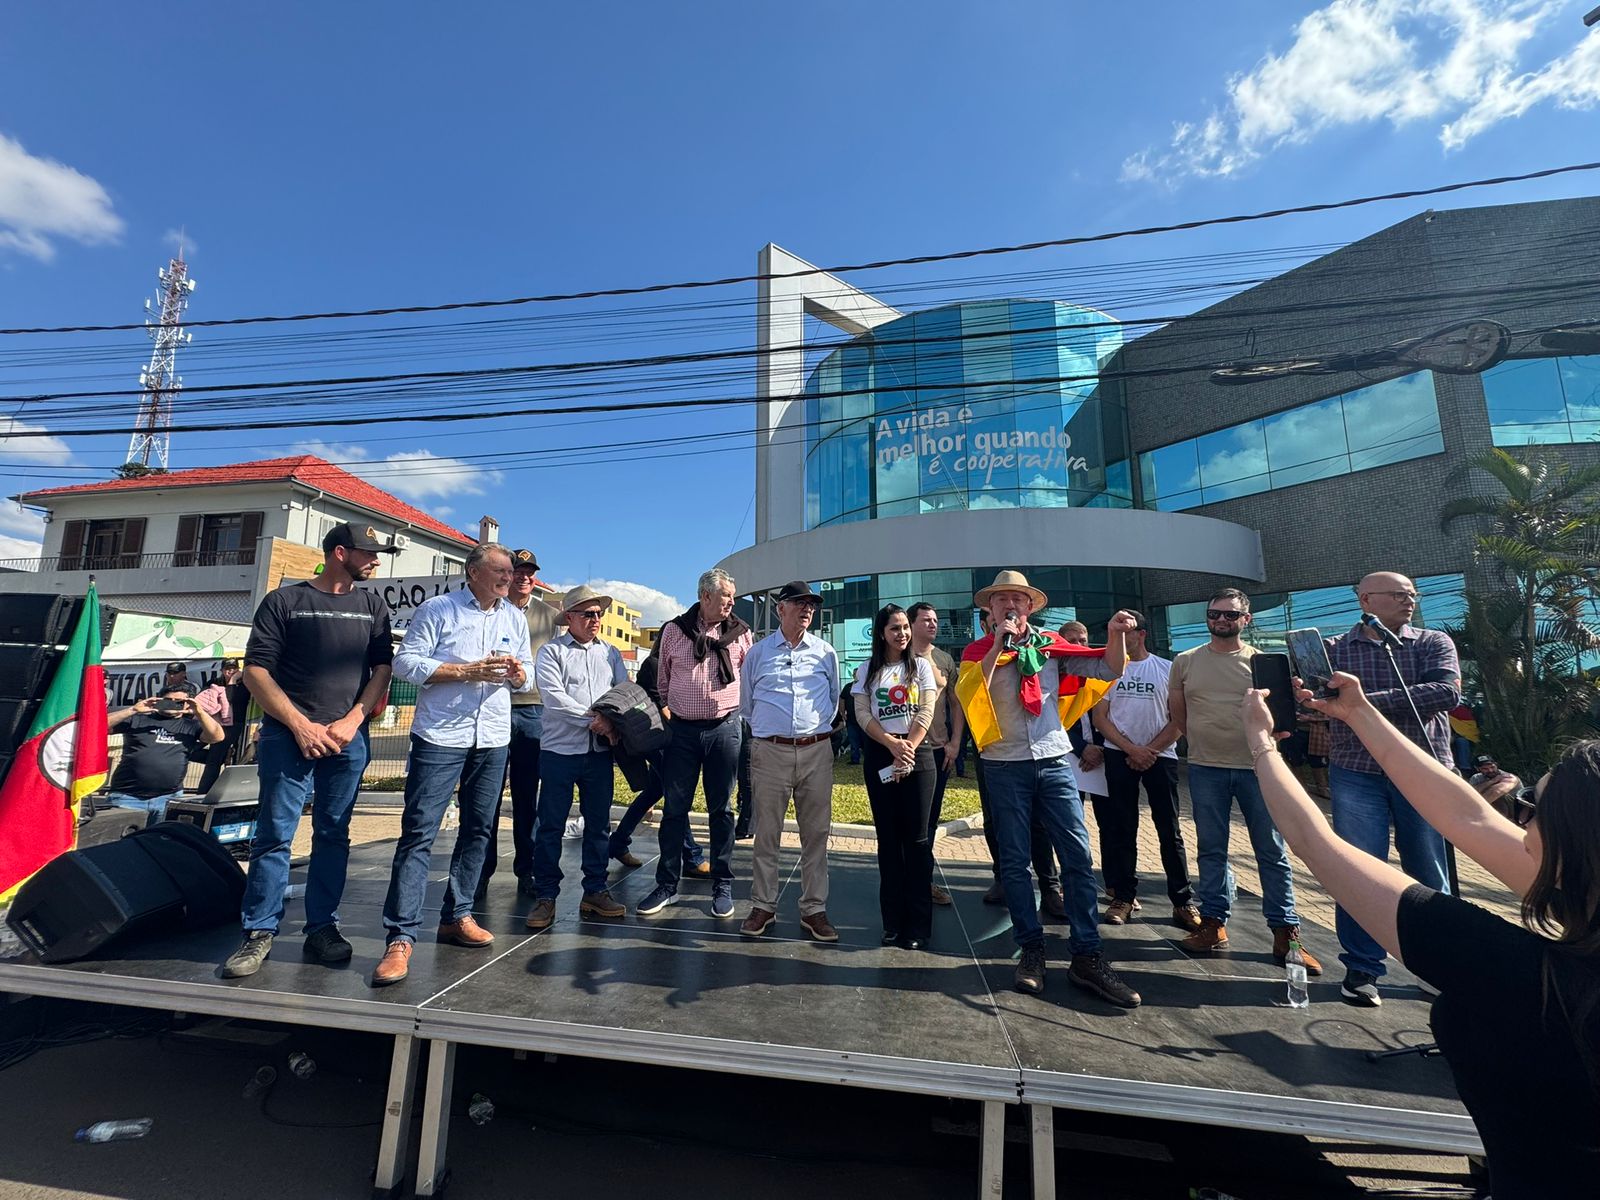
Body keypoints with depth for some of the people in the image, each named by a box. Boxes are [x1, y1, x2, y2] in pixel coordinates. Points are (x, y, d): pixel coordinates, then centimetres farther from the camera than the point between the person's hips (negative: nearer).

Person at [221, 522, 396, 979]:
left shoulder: (372, 606, 11)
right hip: (288, 735, -2)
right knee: (274, 835, 1)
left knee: (333, 835, 8)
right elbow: (255, 671, -1)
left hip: (348, 739, 2)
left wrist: (350, 723, -6)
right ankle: (259, 933, 14)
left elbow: (383, 669, 6)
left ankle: (322, 929, 18)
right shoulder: (284, 601, 3)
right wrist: (301, 726, -9)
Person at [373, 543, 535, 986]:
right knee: (419, 832, -5)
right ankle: (401, 937, 2)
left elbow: (527, 677, 12)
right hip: (440, 737, -5)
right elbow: (406, 662, -10)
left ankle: (456, 916, 25)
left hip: (493, 739, 5)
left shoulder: (515, 617, 10)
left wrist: (517, 671, -11)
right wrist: (468, 671, -17)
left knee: (478, 830, 11)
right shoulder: (437, 609, -4)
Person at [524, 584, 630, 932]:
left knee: (598, 823, 10)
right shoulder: (552, 651, 0)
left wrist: (614, 723, -14)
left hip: (601, 751, 4)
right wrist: (593, 718, -16)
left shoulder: (610, 653, 11)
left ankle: (595, 892, 22)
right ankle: (545, 897, 15)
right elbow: (554, 695, -12)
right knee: (550, 825, 3)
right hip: (560, 750, -4)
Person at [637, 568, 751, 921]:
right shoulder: (674, 629, 1)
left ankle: (722, 885, 20)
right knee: (674, 808, 7)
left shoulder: (739, 631, 2)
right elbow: (663, 678, 11)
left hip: (724, 728, 0)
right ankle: (666, 884, 21)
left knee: (721, 809, 8)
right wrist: (666, 708, 10)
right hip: (682, 729, 0)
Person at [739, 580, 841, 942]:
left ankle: (814, 909, 19)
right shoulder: (758, 652, 5)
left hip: (817, 751, 1)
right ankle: (763, 906, 20)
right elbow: (745, 702, 14)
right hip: (770, 751, -1)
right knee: (766, 833, 6)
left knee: (816, 834, 7)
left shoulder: (826, 652, 8)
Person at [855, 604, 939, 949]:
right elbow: (863, 715, 0)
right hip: (880, 755, 1)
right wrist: (894, 745, -12)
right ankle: (893, 920, 17)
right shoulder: (867, 670, 8)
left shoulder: (921, 665, 6)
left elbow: (926, 713, -2)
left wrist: (908, 751, -12)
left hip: (918, 754, -1)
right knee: (888, 838, 7)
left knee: (918, 838, 0)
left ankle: (918, 923, 9)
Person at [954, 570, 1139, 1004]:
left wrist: (1115, 634, -11)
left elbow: (1107, 670, 6)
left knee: (1078, 857, 0)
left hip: (1053, 760, 2)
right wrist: (998, 647, -19)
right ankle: (1031, 950, 20)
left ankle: (1087, 956, 11)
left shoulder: (1051, 645, 8)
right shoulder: (978, 652, 1)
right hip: (1005, 765, -1)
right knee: (1014, 862, 6)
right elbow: (967, 696, -17)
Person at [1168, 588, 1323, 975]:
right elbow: (1177, 712, 12)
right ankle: (1214, 922, 20)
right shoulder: (1185, 662, 4)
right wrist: (1205, 740, 9)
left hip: (1256, 766, -1)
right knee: (1211, 850, 9)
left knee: (1272, 852, 5)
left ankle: (1285, 932, 16)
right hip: (1205, 769, 1)